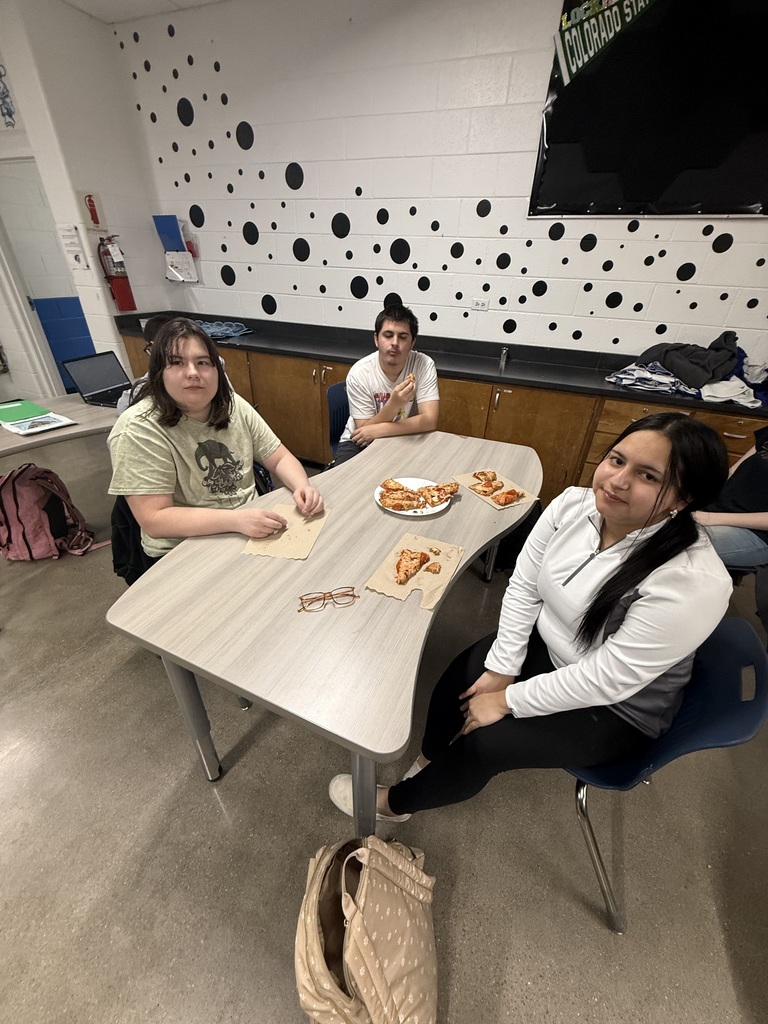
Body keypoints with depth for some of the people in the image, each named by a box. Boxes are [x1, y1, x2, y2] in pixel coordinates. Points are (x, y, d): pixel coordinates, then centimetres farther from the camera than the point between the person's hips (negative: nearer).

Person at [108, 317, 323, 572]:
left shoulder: (232, 405, -1)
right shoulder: (138, 429, -17)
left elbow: (280, 458, 3)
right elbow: (154, 520, -21)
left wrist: (302, 486, -19)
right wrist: (236, 520, -32)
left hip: (252, 531, 6)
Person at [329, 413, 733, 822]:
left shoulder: (694, 582, -32)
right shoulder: (574, 505, -17)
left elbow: (605, 680, -27)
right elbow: (524, 586, -9)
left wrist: (507, 699, -20)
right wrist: (502, 669, -10)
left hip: (616, 708, -4)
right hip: (547, 643, 5)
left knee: (484, 742, -12)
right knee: (462, 676, -9)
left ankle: (394, 801, 18)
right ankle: (426, 762, 25)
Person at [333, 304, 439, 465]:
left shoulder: (424, 365, -16)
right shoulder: (359, 373, -19)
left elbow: (429, 421, -21)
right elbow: (364, 430, -18)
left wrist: (377, 430, -27)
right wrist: (394, 404, -35)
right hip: (360, 442, -2)